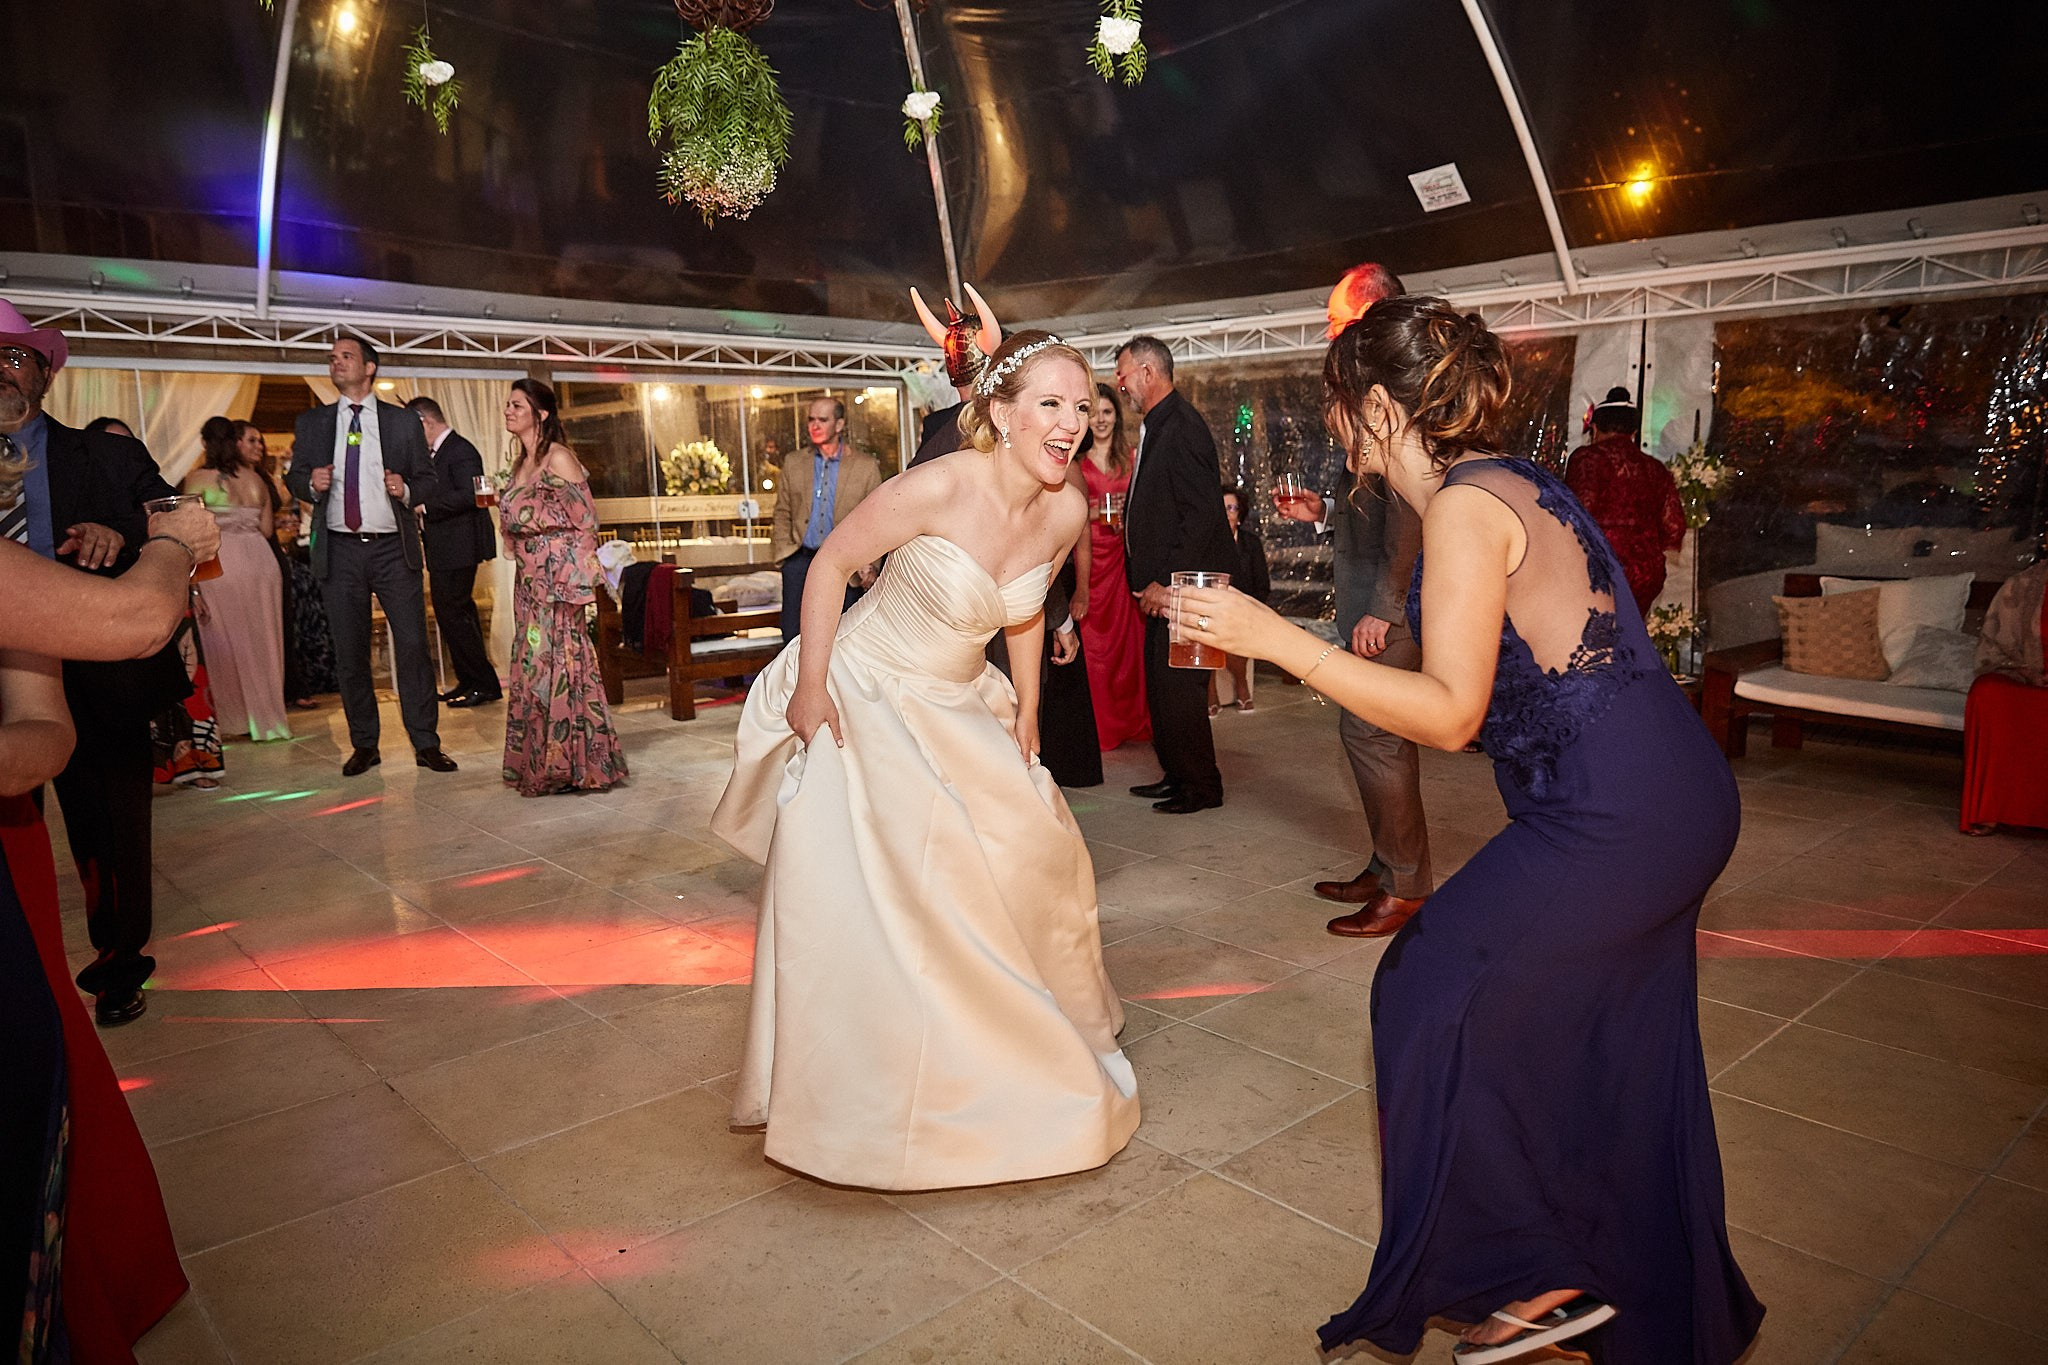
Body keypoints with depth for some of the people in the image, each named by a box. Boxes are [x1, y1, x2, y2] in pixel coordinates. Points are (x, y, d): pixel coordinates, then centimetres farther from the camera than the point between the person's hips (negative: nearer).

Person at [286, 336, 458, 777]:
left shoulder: (403, 421, 8)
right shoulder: (311, 422, 12)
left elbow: (428, 481, 8)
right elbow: (293, 479, 14)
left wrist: (406, 490, -13)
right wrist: (312, 484, -8)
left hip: (393, 548, -2)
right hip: (340, 550, 2)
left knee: (413, 645, -6)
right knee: (349, 653, 5)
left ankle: (425, 743, 0)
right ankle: (363, 745, 14)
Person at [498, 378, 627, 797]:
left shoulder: (558, 457, -9)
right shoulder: (521, 464, 16)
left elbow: (584, 519, -13)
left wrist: (575, 580, -16)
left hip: (558, 574, -9)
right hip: (529, 578, 9)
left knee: (557, 661, -7)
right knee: (532, 664, 10)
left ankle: (570, 763, 2)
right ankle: (539, 762, 17)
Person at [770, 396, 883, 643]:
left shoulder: (866, 466, 2)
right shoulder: (793, 463, 11)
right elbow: (782, 513, 16)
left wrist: (869, 563, -10)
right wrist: (784, 550, 3)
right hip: (800, 562, 2)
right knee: (793, 637, 0)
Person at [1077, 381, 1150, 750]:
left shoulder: (1131, 457, 10)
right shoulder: (1076, 461, 7)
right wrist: (1092, 514, -9)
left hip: (1123, 553, 1)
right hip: (1088, 554, -1)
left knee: (1127, 633, 1)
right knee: (1091, 636, -2)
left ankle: (1131, 720, 12)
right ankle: (1098, 725, 5)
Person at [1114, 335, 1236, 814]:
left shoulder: (1182, 427, -15)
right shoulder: (1156, 426, 16)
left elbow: (1201, 514, -21)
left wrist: (1166, 581, -20)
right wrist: (1146, 579, 14)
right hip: (1161, 584, 10)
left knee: (1178, 688, -4)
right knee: (1160, 688, 15)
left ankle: (1201, 786, 9)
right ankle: (1176, 775, 26)